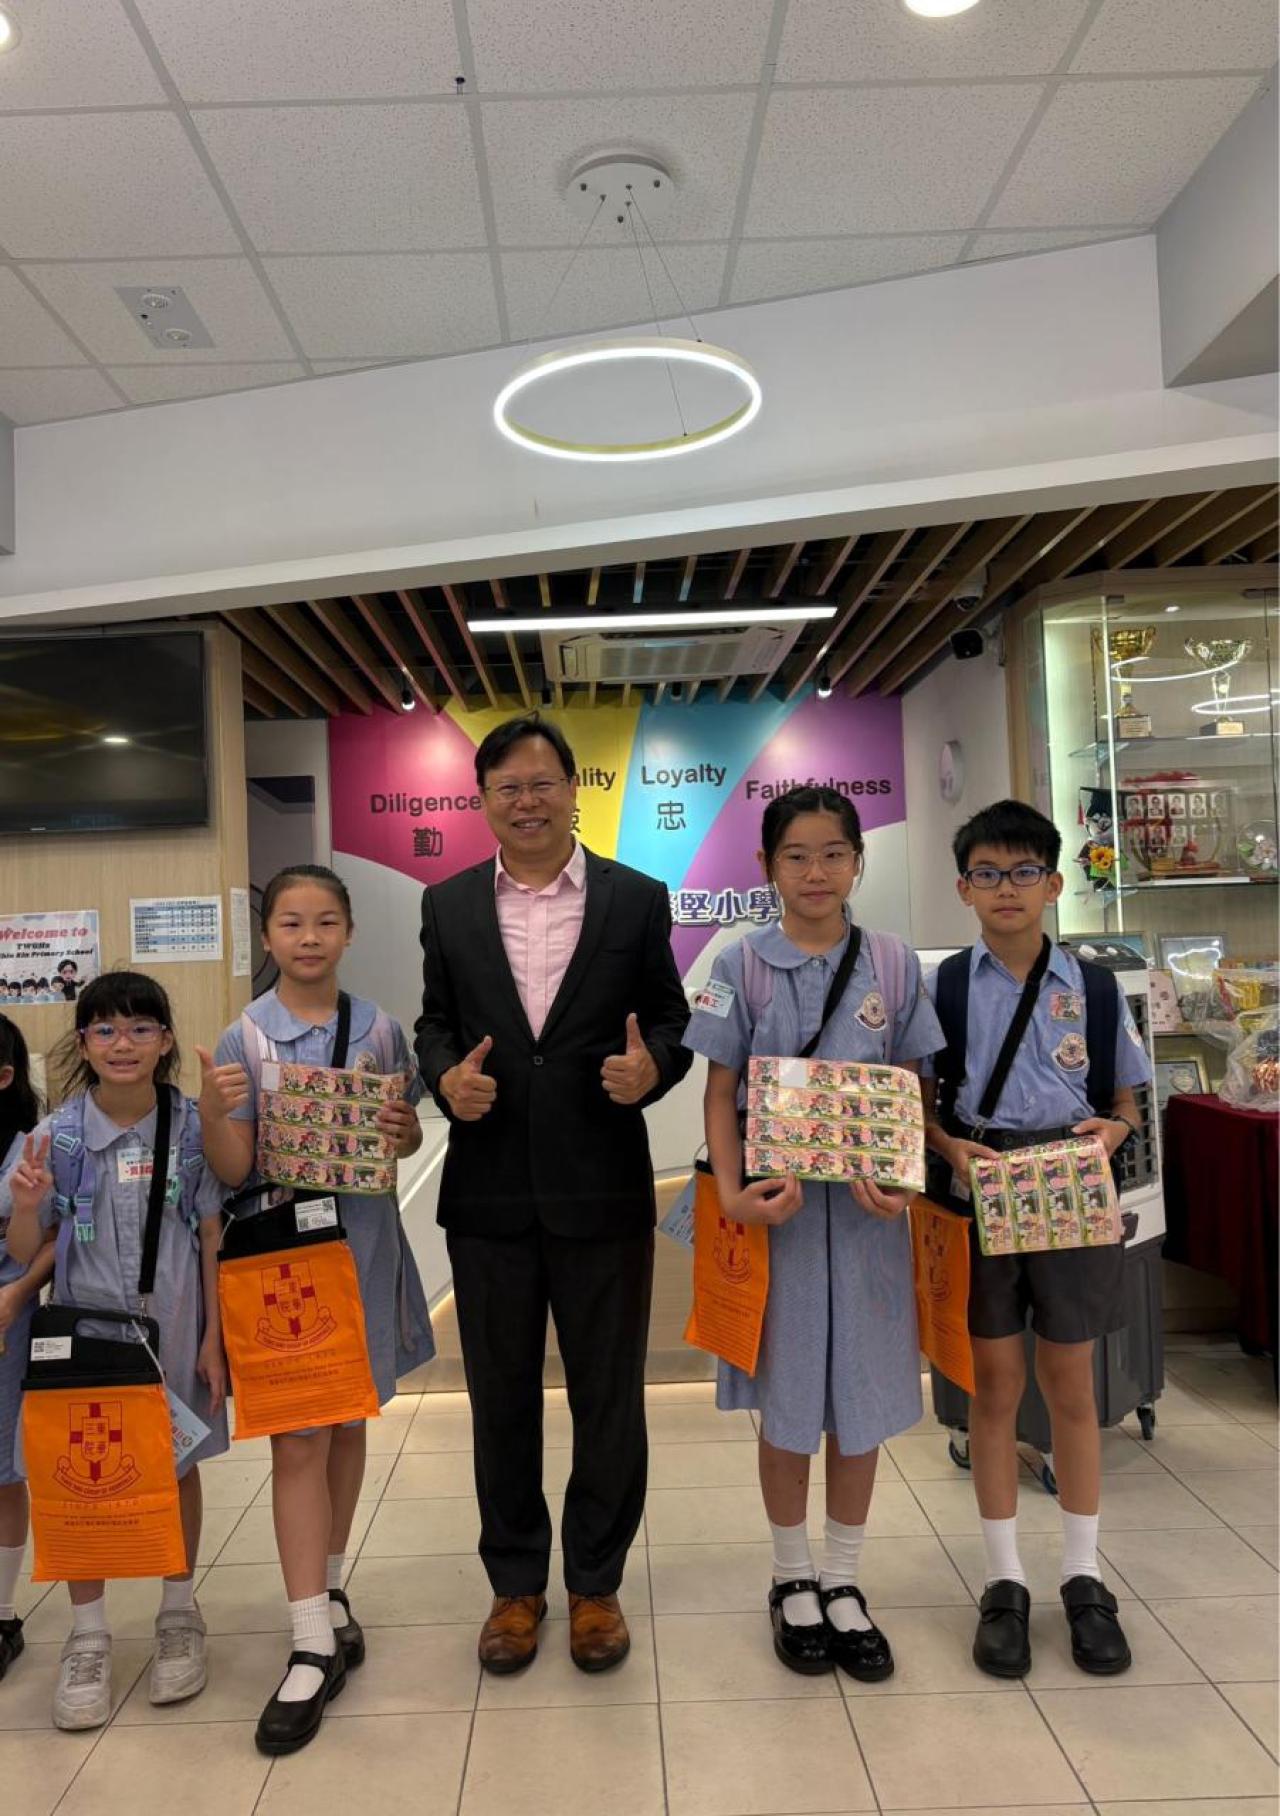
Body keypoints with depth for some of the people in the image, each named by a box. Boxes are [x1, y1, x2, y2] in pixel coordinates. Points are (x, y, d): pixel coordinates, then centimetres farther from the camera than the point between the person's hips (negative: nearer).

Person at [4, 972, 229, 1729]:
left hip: (174, 1327, 0)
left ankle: (180, 1616, 33)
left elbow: (213, 1236, -3)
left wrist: (214, 1337, -4)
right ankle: (89, 1638, 26)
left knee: (177, 1465, 13)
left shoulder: (192, 1127, -8)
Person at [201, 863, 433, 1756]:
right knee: (297, 1440, -1)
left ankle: (329, 1589, 36)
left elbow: (410, 1138, 9)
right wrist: (210, 1113, -26)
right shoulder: (243, 1040, -7)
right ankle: (314, 1644, 8)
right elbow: (233, 1171, -8)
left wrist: (404, 1133, -14)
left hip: (363, 1246, 3)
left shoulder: (381, 1031, 0)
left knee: (348, 1424, 16)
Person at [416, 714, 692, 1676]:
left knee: (609, 1396, 12)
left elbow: (672, 1019, 3)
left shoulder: (637, 899, 1)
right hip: (490, 1192, 2)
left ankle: (596, 1583, 33)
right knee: (502, 1397, 15)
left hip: (602, 1188, -1)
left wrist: (653, 1065, -18)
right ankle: (515, 1584, 35)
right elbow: (434, 1021, 10)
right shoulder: (448, 905, 6)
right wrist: (446, 1077, -11)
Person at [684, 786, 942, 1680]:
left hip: (867, 1203, 1)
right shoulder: (742, 966, -3)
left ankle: (844, 1581, 30)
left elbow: (913, 1091, 4)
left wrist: (900, 1180, -13)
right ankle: (794, 1579, 31)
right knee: (788, 1400, 10)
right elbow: (721, 1092, -2)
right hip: (777, 1202, -1)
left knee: (862, 1398, 10)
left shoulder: (893, 964, 1)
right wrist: (733, 1194, -15)